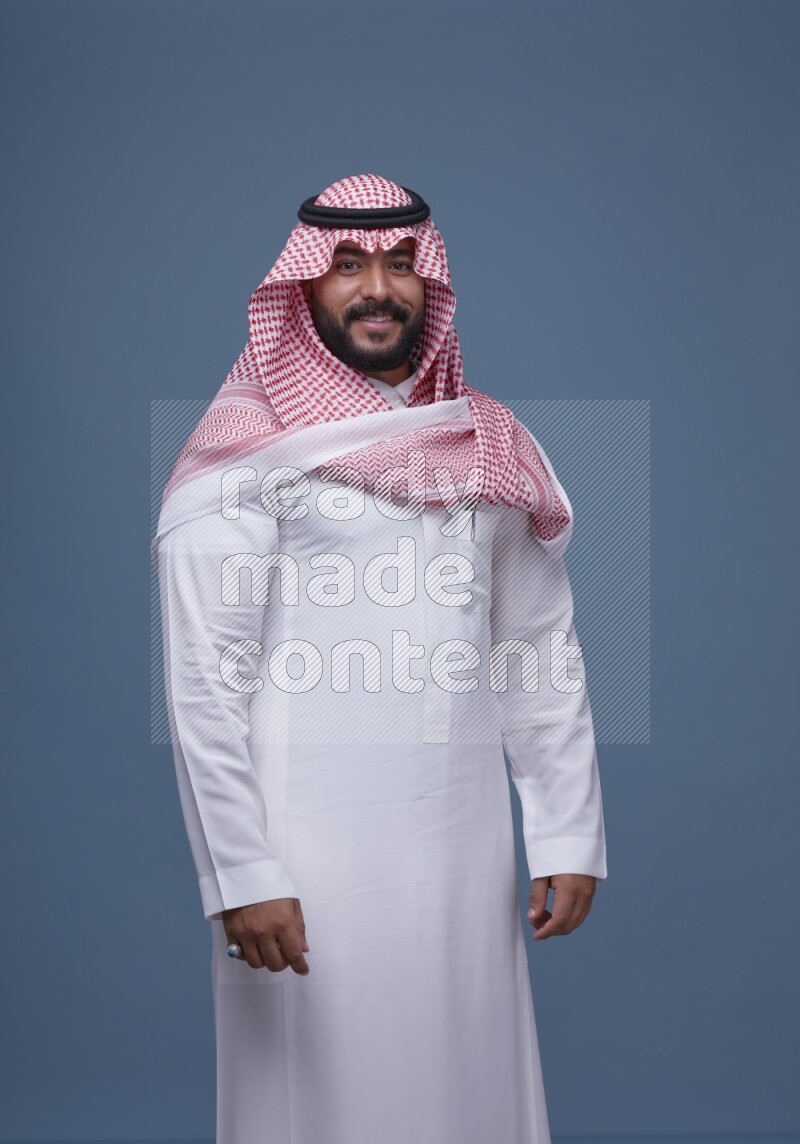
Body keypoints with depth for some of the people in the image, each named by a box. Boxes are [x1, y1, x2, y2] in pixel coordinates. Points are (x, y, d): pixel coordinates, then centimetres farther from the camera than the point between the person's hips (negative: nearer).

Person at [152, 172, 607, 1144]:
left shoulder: (490, 448, 10)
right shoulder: (247, 450, -5)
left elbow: (542, 650, 11)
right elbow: (204, 682, -9)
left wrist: (569, 836, 6)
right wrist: (243, 877, -14)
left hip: (466, 844, 5)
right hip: (312, 851, -4)